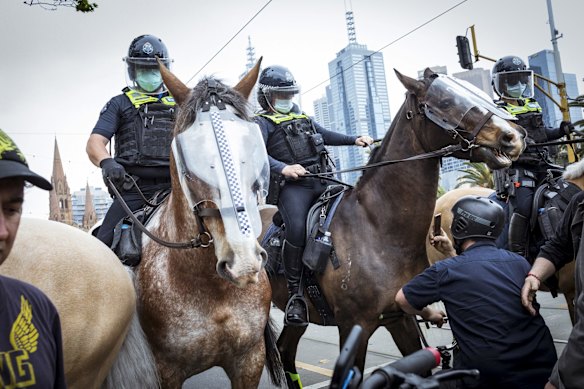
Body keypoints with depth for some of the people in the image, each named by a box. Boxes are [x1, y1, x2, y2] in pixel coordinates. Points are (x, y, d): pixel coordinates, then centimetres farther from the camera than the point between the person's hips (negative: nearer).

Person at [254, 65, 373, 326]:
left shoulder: (303, 117, 27)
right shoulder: (262, 122, 5)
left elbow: (325, 135, 38)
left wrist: (354, 140, 25)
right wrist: (283, 168, -30)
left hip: (322, 180, 7)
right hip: (292, 185, -7)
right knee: (297, 229, -29)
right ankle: (294, 294, -18)